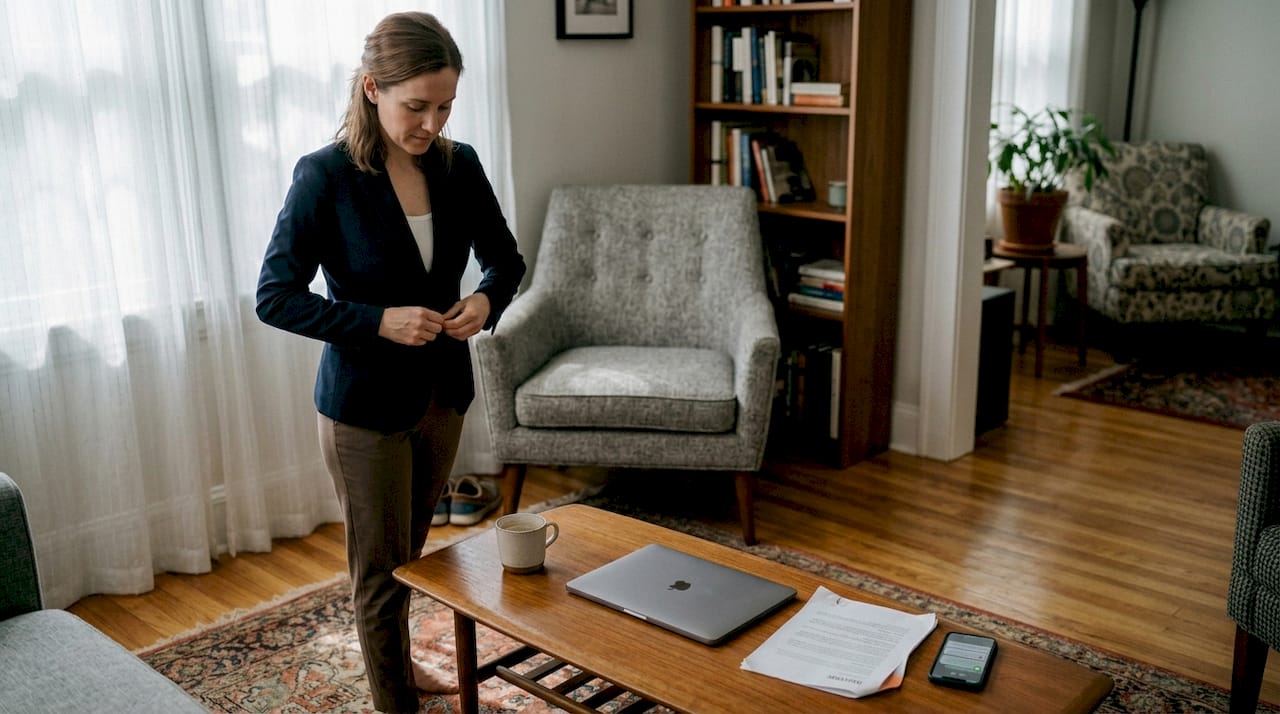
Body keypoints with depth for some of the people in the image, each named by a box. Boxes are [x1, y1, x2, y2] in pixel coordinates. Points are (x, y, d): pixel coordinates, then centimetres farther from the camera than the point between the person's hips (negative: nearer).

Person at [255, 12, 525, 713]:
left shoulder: (459, 164, -3)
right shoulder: (326, 175, -17)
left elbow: (505, 257, 9)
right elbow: (275, 297, -15)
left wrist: (487, 299, -13)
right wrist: (379, 321, -27)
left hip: (443, 393, 5)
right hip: (365, 404, -5)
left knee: (411, 551, 24)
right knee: (381, 567, 9)